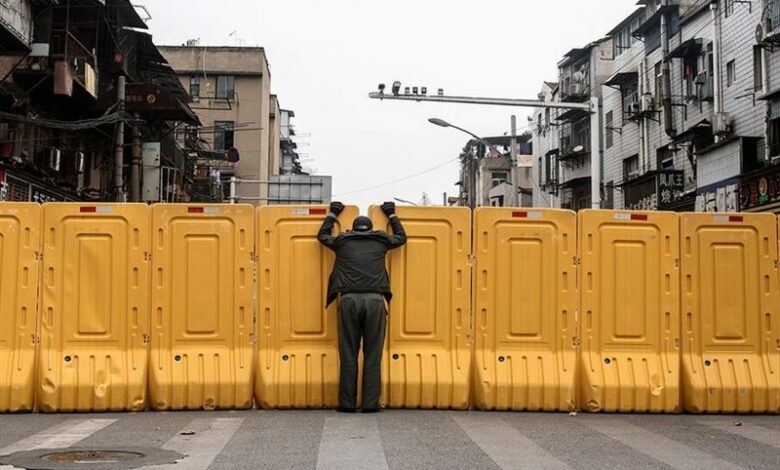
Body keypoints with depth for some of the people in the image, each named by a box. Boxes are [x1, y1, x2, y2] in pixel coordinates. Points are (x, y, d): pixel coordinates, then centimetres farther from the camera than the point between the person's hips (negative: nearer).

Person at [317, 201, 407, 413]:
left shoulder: (342, 242, 16)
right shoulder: (381, 241, 16)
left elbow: (322, 236, 37)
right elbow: (401, 237, 37)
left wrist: (333, 214, 49)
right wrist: (392, 215, 49)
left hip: (349, 300, 0)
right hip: (374, 300, 0)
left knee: (348, 355, 4)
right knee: (373, 356, 2)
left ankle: (347, 403, 4)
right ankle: (370, 403, 0)